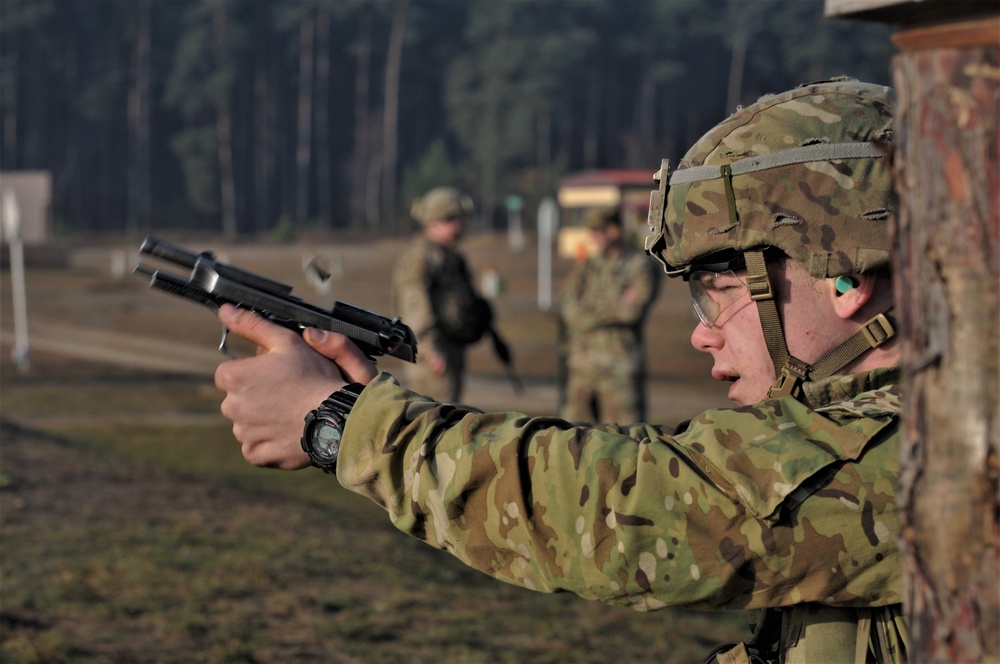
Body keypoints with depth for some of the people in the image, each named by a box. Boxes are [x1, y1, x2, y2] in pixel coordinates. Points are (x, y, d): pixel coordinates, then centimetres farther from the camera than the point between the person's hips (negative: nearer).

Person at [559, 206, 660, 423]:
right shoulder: (585, 268, 13)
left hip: (620, 365, -5)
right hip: (582, 362, 5)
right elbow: (569, 311, 2)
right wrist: (618, 306, -5)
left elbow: (634, 310, -15)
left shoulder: (640, 266, -1)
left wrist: (591, 309, -6)